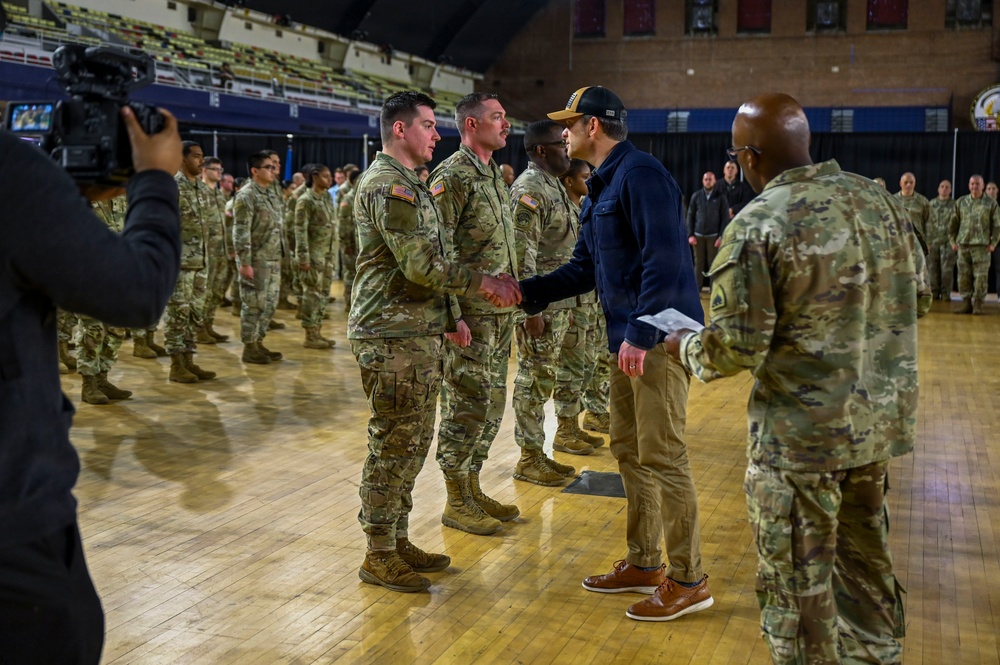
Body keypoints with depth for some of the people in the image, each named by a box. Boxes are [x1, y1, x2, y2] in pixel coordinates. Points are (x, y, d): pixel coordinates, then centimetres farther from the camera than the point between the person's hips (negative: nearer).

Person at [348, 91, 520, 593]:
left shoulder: (406, 183, 19)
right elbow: (422, 264, -21)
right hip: (394, 338, -10)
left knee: (411, 442, 15)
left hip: (417, 333, 10)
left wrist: (447, 316, 19)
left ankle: (397, 540, 26)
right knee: (394, 444, -3)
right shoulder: (387, 185, -15)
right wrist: (484, 282, -14)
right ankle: (379, 556, 8)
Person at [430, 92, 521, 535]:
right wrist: (452, 315, -21)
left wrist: (512, 298, 18)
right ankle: (456, 503, 10)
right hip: (470, 315, -9)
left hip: (500, 312, 9)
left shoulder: (494, 175, 15)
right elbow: (437, 252, -18)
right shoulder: (452, 177, -12)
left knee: (492, 404, 14)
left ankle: (472, 487, 26)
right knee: (467, 406, -2)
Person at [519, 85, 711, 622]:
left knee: (662, 457, -5)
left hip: (658, 336, -10)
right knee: (628, 450, 15)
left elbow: (664, 259, -22)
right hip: (628, 336, 10)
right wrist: (526, 291, 15)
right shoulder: (602, 186, 18)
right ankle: (644, 564, 27)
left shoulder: (640, 173, -13)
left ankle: (688, 581, 8)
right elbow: (584, 269, 21)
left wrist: (640, 333, -26)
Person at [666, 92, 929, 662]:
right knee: (866, 558, 25)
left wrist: (686, 345, 0)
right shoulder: (881, 200, 1)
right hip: (881, 421, 7)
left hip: (802, 433, -7)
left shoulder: (757, 225, -19)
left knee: (799, 582, 9)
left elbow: (736, 350, -20)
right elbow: (918, 298, 12)